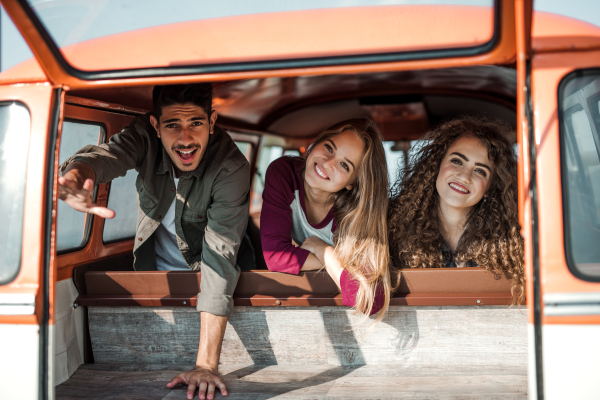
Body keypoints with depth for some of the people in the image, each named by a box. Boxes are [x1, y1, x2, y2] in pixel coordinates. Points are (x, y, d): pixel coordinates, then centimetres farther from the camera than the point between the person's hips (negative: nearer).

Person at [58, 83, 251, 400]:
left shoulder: (232, 169, -32)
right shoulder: (145, 135, -22)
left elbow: (220, 260, -38)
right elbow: (106, 155, -44)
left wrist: (206, 364, -43)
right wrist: (78, 176, -72)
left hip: (200, 275, -2)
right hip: (153, 268, 3)